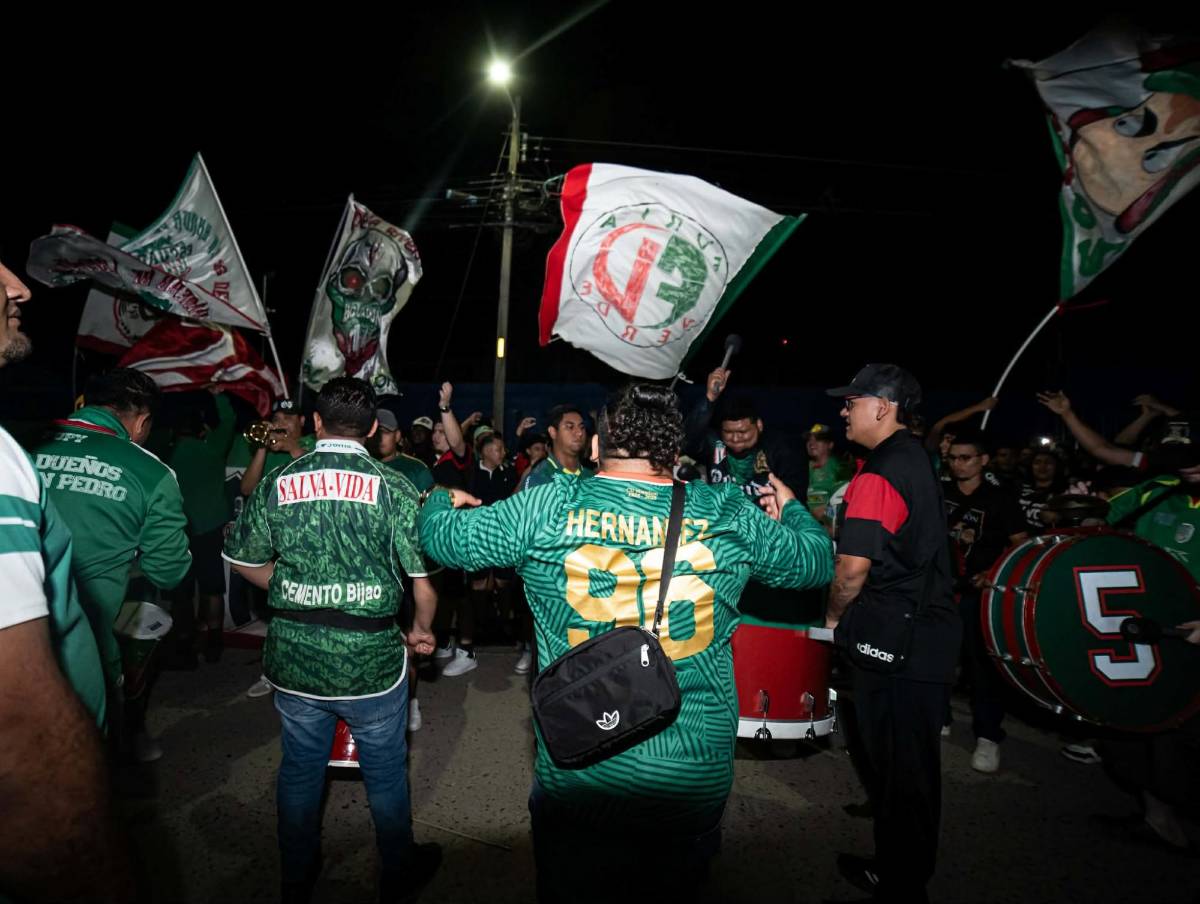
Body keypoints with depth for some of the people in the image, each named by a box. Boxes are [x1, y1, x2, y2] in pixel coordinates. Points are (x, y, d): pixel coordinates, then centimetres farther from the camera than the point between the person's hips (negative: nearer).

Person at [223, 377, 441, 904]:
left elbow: (245, 561, 6)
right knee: (385, 773, 17)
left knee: (300, 771, 22)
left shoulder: (276, 484, -4)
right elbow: (424, 574, -11)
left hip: (293, 660, 3)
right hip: (372, 661, -3)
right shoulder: (392, 488, -12)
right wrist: (422, 628, 6)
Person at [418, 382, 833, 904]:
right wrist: (790, 508, 29)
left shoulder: (546, 509, -11)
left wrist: (442, 501, 24)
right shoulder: (728, 514, -7)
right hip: (700, 781, 2)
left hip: (576, 778, -1)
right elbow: (817, 561, 8)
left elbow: (444, 536, 1)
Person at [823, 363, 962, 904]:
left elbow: (853, 564, -23)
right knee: (911, 766, 20)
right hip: (931, 633, 10)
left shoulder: (878, 474, -20)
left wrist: (833, 615, -5)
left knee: (899, 771, 4)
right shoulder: (918, 460, 11)